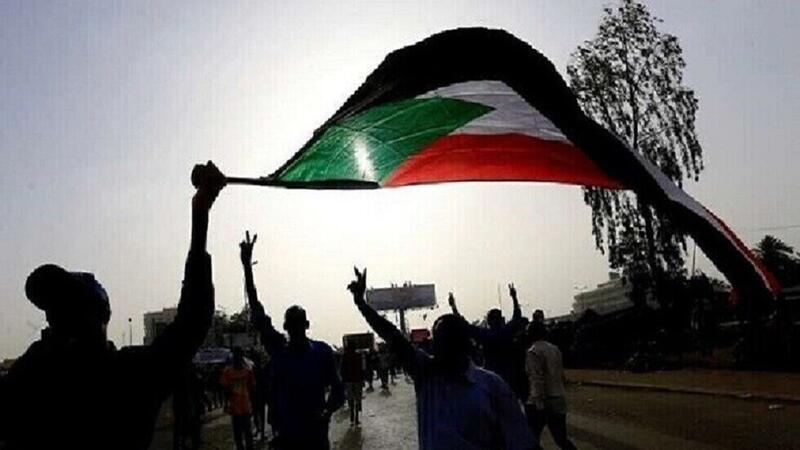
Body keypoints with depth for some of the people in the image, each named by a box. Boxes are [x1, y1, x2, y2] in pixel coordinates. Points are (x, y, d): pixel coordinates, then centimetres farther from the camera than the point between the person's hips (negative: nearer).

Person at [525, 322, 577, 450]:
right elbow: (561, 375, 17)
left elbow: (537, 379, -19)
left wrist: (539, 403, -20)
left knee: (532, 439, 6)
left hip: (540, 402, -7)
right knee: (562, 439, 15)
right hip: (559, 400, 7)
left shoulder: (533, 352, -11)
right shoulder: (555, 349, 11)